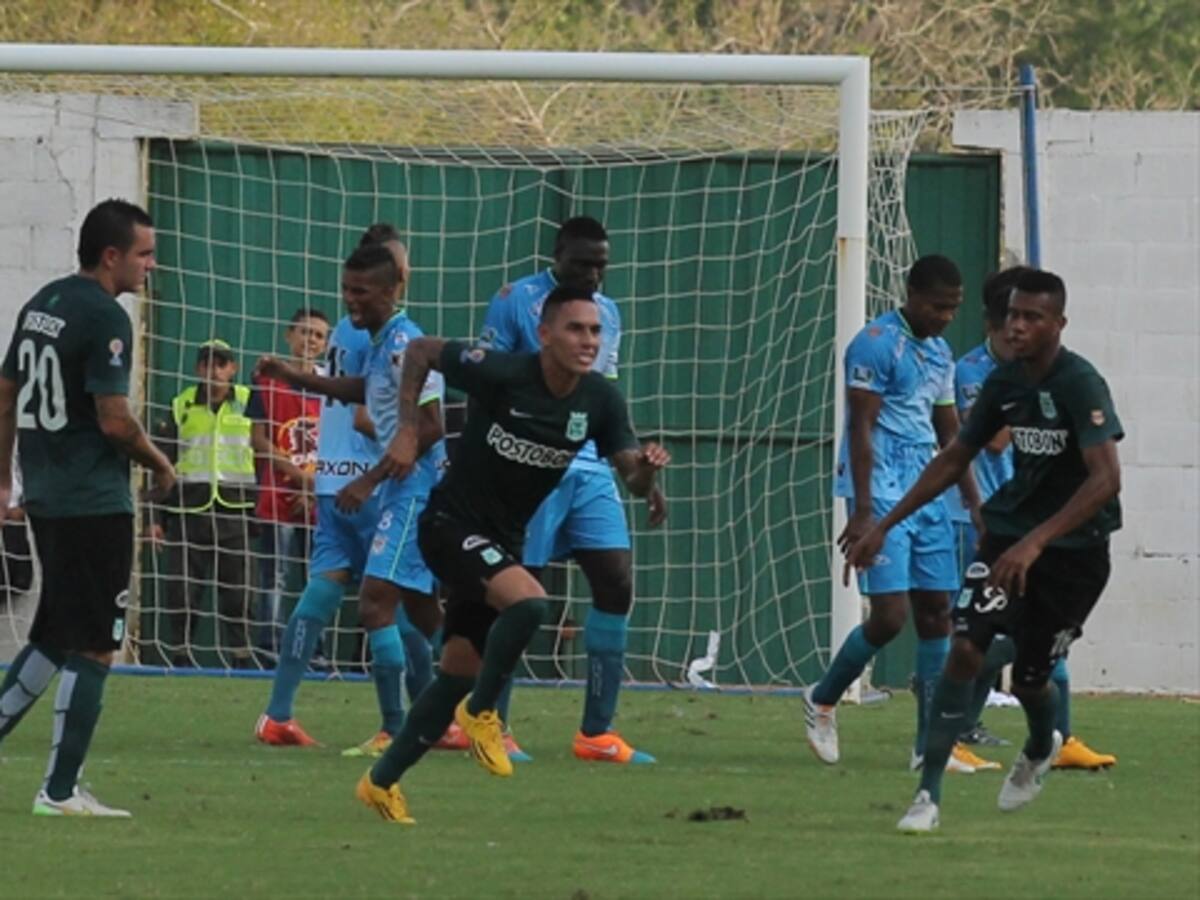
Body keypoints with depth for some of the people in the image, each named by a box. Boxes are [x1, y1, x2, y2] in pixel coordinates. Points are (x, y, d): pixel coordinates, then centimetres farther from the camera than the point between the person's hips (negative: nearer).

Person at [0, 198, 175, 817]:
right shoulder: (105, 318, -15)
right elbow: (114, 419, -19)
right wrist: (159, 464, -2)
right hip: (95, 503, -9)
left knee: (55, 635, 20)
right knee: (93, 647, -3)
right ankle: (60, 790, -3)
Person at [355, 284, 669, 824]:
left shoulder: (600, 401, -7)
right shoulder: (501, 374, -21)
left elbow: (633, 482, -5)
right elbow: (420, 352, -8)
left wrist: (647, 468, -29)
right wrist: (407, 431, -12)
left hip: (504, 543, 6)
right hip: (451, 523, -6)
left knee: (458, 675, 7)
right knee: (528, 601, -31)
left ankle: (382, 782, 21)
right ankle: (480, 714, -10)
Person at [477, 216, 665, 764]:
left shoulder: (608, 314, 15)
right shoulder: (516, 302, -4)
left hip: (590, 472, 6)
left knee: (616, 585, -3)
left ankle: (596, 733, 2)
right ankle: (494, 728, 9)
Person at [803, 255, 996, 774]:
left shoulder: (940, 354, 16)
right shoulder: (877, 345, -10)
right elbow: (861, 429, -14)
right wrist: (863, 512, -19)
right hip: (882, 496, -8)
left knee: (936, 611, 4)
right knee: (890, 615, -12)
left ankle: (932, 745, 6)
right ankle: (822, 700, 12)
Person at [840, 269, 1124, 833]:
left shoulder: (1080, 385, -20)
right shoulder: (1005, 383, 0)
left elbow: (1105, 479, -30)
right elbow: (954, 460, 12)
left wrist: (1034, 543, -39)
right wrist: (884, 526, 9)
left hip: (1074, 548, -5)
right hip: (1010, 531, 5)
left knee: (1029, 677, 4)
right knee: (966, 648, -14)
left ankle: (1041, 748, 42)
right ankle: (928, 793, -12)